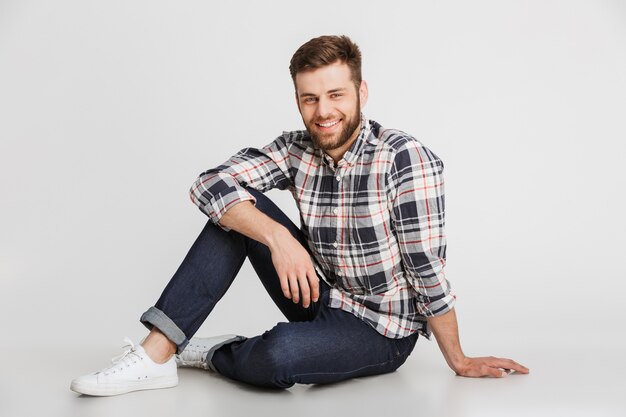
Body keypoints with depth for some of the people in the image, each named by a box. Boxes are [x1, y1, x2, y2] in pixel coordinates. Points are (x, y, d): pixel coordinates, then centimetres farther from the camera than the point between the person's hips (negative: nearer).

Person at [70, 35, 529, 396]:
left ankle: (213, 353, 1)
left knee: (279, 354, -36)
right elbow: (210, 184, -15)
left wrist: (459, 362, -12)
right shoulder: (297, 150, -5)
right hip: (321, 300, 5)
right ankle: (157, 355, -13)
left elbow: (427, 269, -19)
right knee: (237, 207, -11)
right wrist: (278, 237, -29)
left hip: (381, 330, -5)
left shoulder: (406, 158, -21)